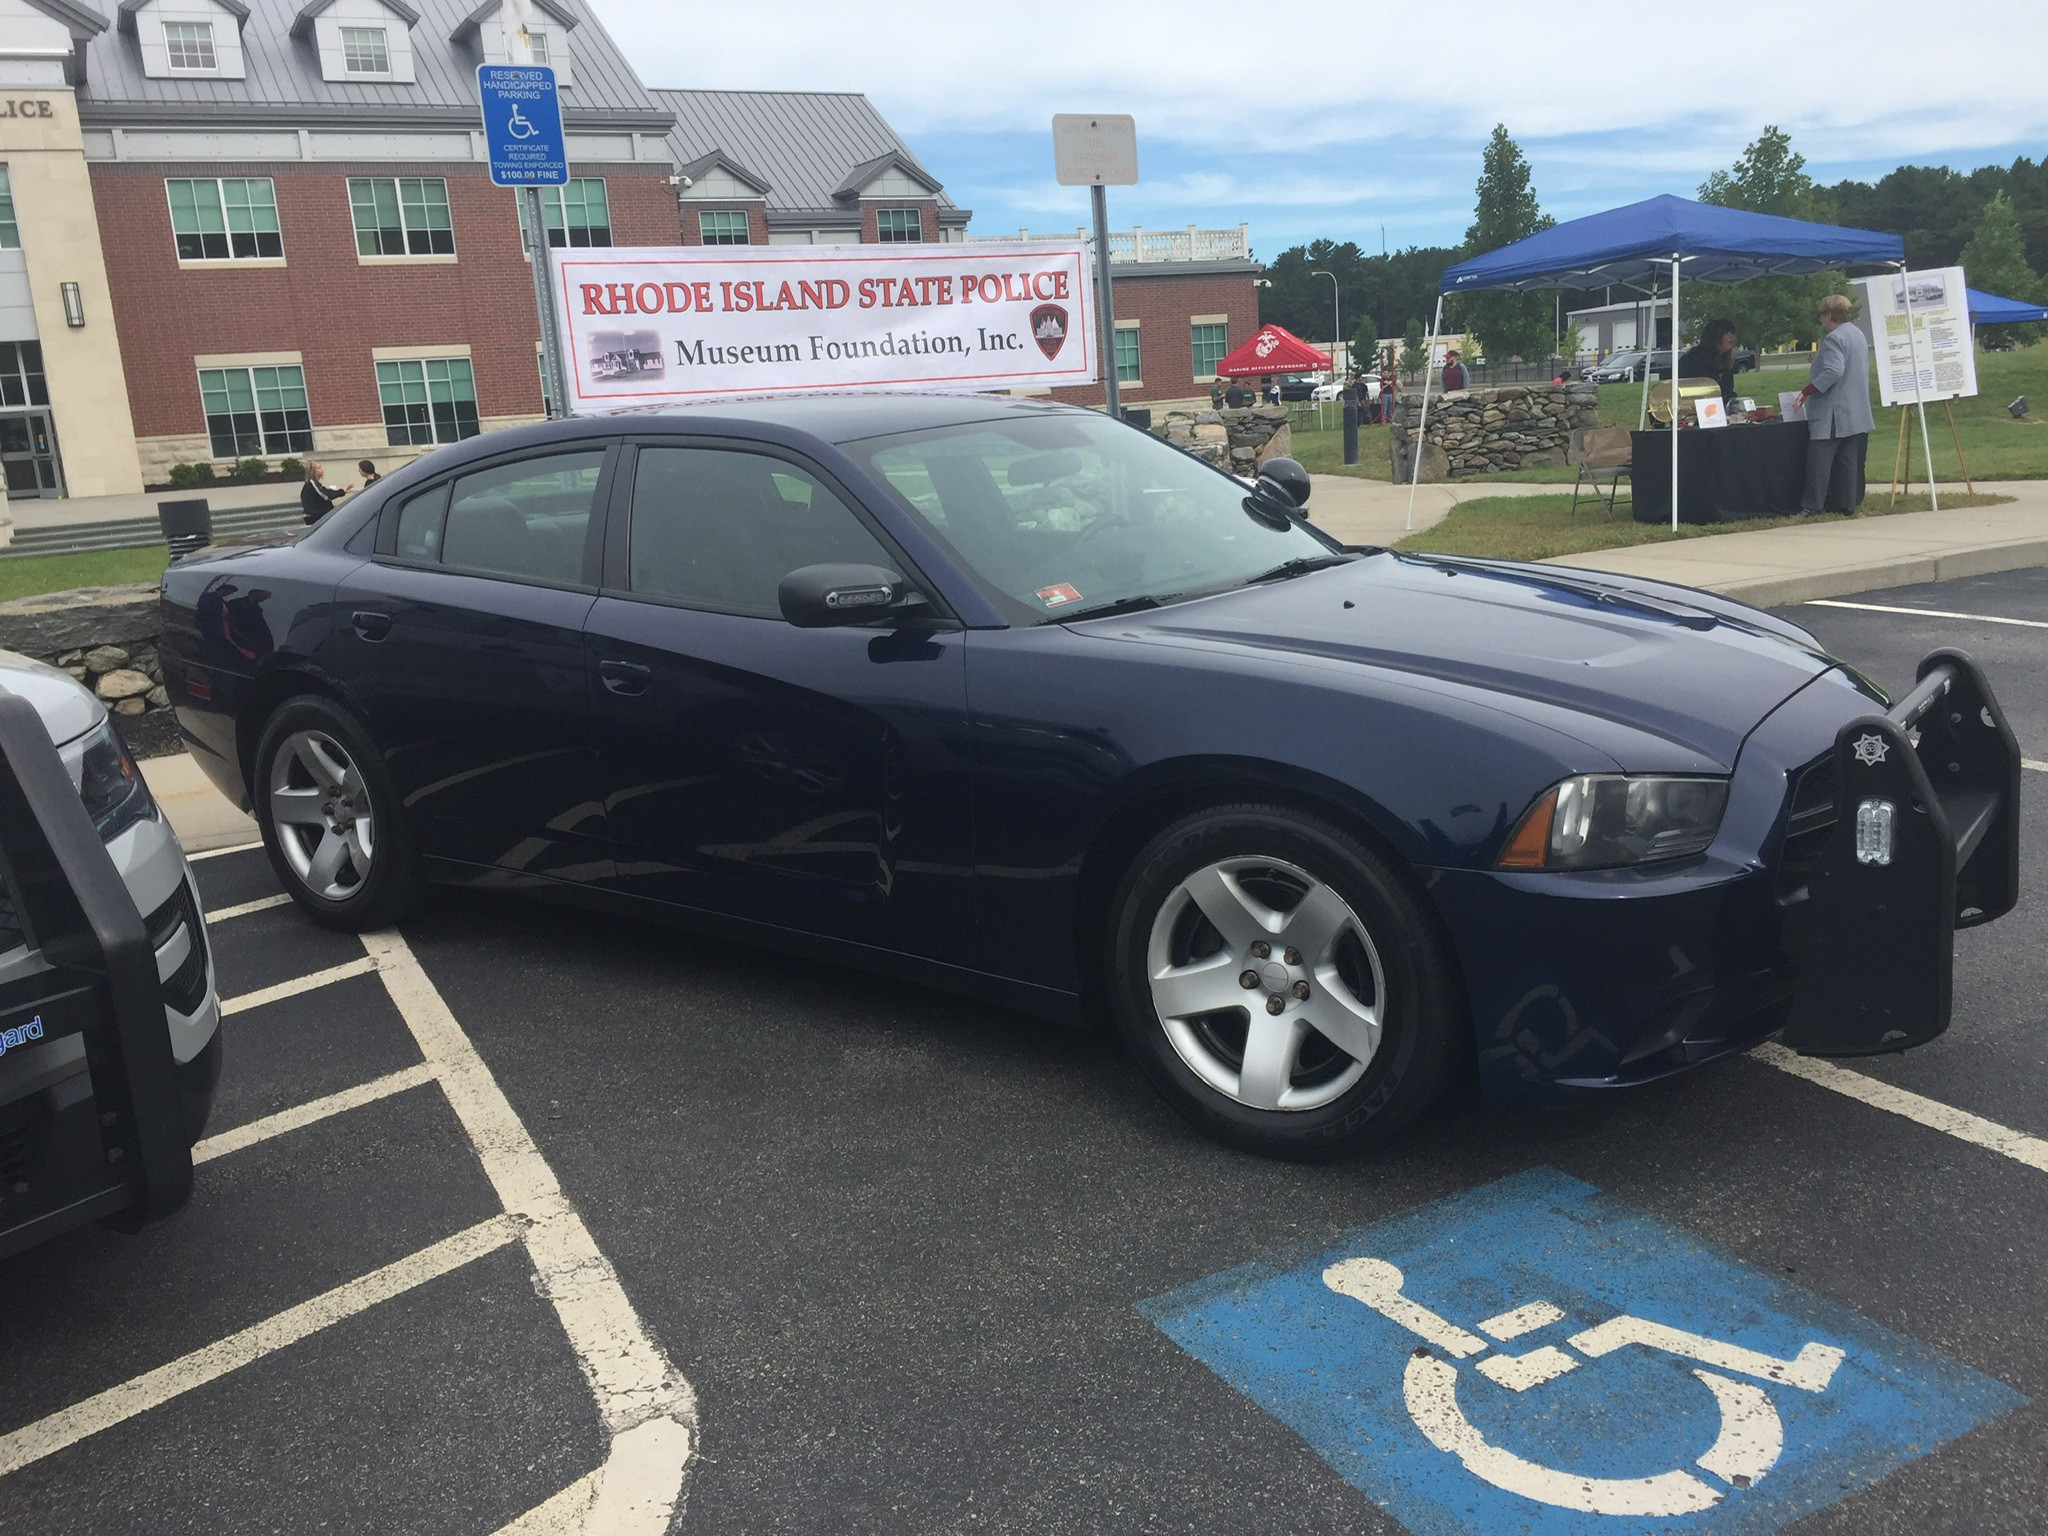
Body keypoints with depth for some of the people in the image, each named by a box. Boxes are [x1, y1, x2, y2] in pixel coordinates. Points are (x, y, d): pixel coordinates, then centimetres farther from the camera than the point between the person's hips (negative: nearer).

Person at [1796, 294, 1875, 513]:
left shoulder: (1833, 339, -14)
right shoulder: (1858, 335, 17)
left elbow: (1833, 372, -24)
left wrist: (1807, 391, -20)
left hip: (1833, 413, -10)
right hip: (1858, 413, 10)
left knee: (1820, 459, -8)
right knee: (1849, 460, 8)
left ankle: (1812, 505, -10)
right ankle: (1847, 503, 9)